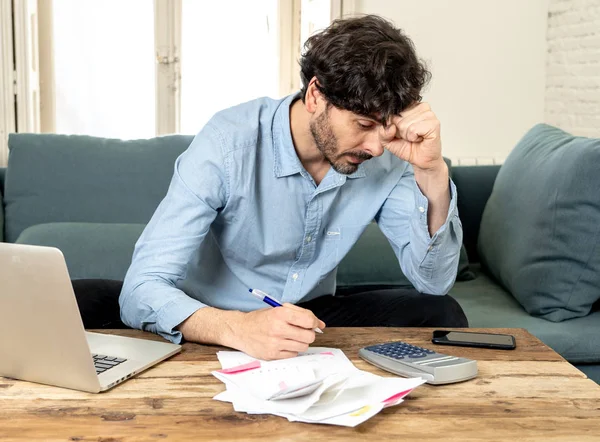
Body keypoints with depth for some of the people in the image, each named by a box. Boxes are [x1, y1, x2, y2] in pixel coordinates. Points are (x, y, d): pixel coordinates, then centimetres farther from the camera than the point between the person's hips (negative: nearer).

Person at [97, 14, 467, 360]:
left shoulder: (384, 158, -11)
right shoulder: (228, 146, -25)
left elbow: (434, 282, -12)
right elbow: (142, 290, -29)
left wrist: (432, 171, -27)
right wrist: (238, 328, -49)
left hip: (313, 318, 3)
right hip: (217, 330, -2)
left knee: (441, 316, -18)